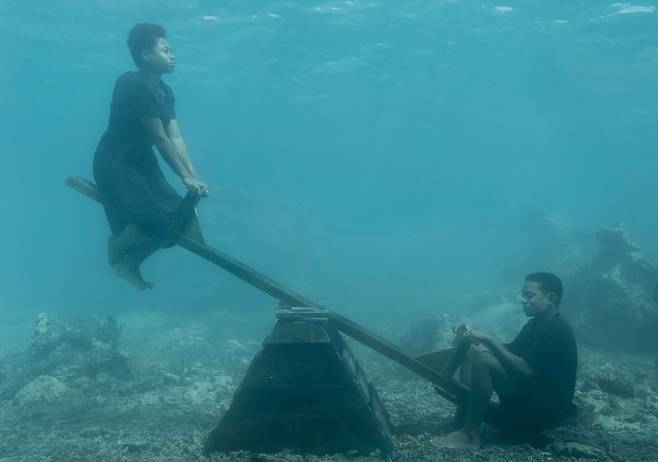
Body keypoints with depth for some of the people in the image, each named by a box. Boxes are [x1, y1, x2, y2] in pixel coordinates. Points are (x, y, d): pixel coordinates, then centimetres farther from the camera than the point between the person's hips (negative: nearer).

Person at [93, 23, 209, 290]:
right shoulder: (134, 85, -20)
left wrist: (194, 176, -9)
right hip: (114, 163, -9)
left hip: (141, 162, 9)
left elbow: (176, 138, 1)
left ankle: (130, 263, 18)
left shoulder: (165, 92, 8)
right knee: (155, 223, -21)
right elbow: (160, 138, -21)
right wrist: (186, 177, -19)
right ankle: (115, 248, 10)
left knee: (178, 217, 2)